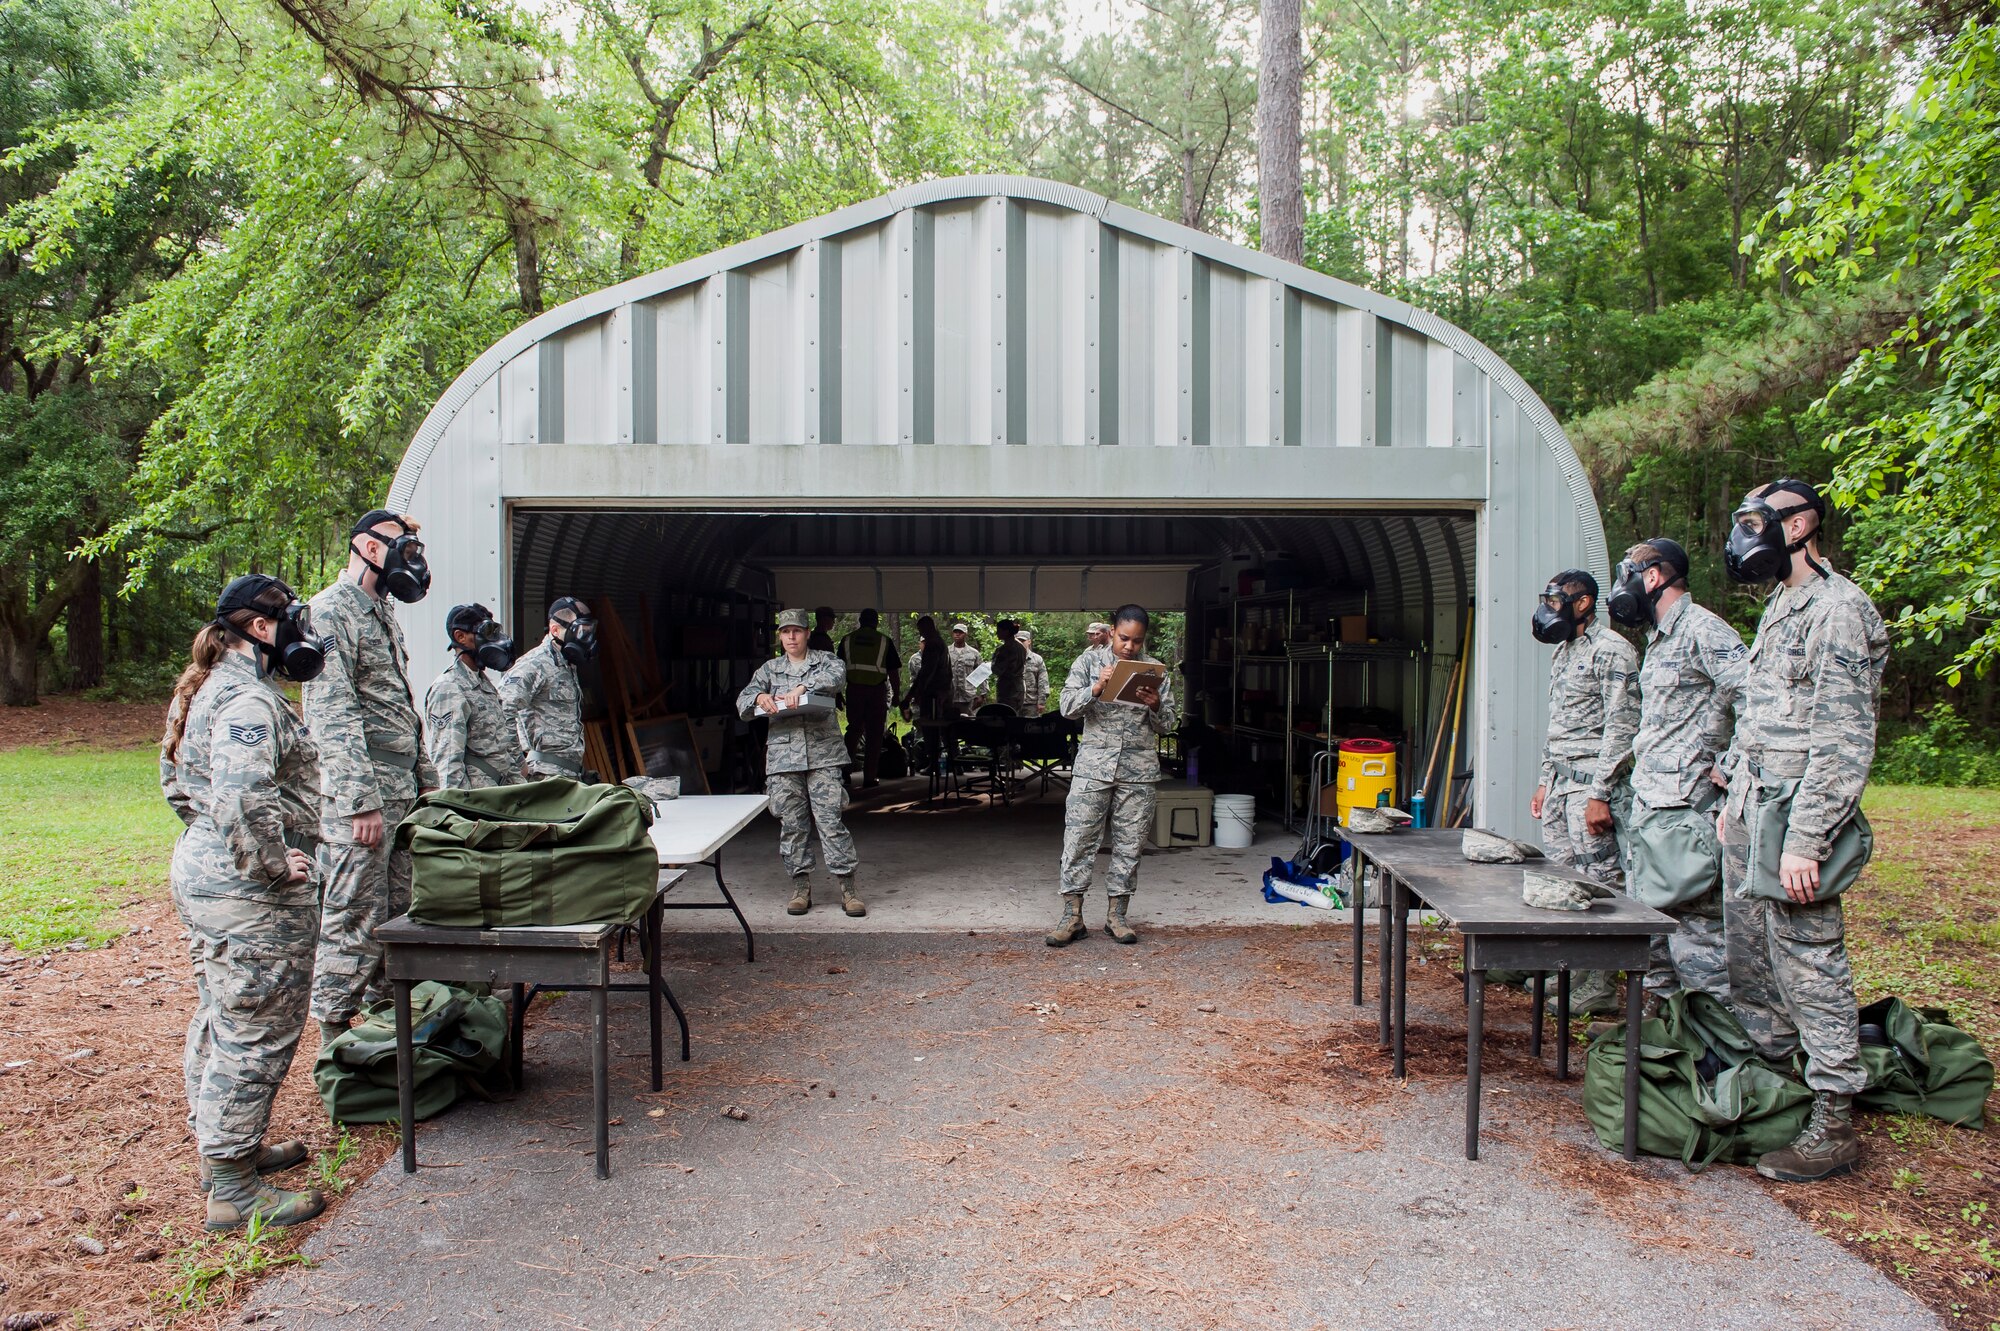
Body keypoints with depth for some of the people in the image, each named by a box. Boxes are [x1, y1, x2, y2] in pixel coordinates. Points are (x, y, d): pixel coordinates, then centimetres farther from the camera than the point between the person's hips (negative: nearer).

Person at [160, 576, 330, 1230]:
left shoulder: (203, 691, 13)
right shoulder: (250, 700, -21)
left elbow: (176, 780, 23)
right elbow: (242, 801, -33)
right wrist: (274, 864, -22)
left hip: (200, 873, 11)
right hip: (251, 900, -11)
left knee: (220, 1020, 21)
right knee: (256, 1032, -2)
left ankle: (223, 1149, 36)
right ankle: (233, 1187, 7)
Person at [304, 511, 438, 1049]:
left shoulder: (383, 615, 19)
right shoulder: (330, 613, -11)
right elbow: (333, 716, -19)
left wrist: (427, 779, 20)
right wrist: (363, 800, -23)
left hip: (402, 794, 9)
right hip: (358, 800, -9)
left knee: (396, 914, 13)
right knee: (353, 922, -3)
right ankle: (337, 1040, 6)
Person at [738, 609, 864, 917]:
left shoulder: (824, 661, 12)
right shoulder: (769, 669, 18)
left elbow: (837, 675, -12)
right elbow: (743, 704, 10)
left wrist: (803, 687, -26)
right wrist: (759, 697, -14)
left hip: (822, 754, -2)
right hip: (782, 757, 3)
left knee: (831, 821, -8)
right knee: (792, 824, 2)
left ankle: (848, 888, -4)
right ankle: (801, 888, 12)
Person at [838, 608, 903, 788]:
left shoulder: (847, 640, 8)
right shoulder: (885, 641, 1)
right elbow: (894, 671, 1)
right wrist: (897, 695, 8)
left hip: (854, 689, 2)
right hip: (877, 690, -2)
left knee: (854, 728, 19)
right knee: (874, 733, 4)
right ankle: (870, 777, 5)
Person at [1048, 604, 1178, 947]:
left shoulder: (1156, 670, 6)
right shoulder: (1090, 660, 2)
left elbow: (1167, 726, 7)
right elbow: (1068, 707, -4)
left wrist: (1155, 706, -14)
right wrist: (1096, 688, -21)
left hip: (1139, 771, 2)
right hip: (1093, 767, -1)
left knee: (1128, 845, 6)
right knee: (1078, 840, -3)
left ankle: (1116, 915, 17)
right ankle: (1072, 916, 5)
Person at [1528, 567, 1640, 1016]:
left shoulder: (1611, 651, -10)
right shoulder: (1563, 653, 19)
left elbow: (1622, 728, -16)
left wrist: (1600, 795, -19)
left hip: (1591, 783, -9)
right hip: (1559, 781, 10)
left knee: (1599, 882, -6)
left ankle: (1598, 987, 0)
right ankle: (1568, 971, 18)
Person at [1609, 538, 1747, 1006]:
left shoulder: (1700, 629, -13)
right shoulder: (1659, 637, 18)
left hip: (1683, 808, -10)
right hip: (1650, 805, 10)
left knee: (1694, 917, -7)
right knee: (1650, 915, 15)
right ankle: (1658, 1007, 25)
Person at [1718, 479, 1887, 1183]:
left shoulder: (1838, 610, -13)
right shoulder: (1780, 609, 17)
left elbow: (1843, 741, -19)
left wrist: (1804, 841, -23)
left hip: (1792, 820, -10)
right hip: (1749, 814, 10)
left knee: (1808, 964, -4)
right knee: (1749, 961, 14)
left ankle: (1833, 1123, 4)